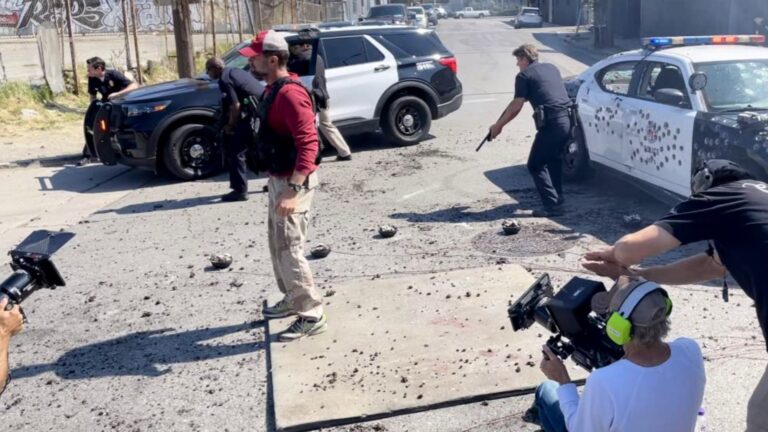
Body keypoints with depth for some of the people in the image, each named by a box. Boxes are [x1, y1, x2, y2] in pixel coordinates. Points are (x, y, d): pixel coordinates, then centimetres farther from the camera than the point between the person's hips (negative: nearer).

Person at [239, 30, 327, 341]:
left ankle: (312, 315, 5)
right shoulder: (273, 90, 11)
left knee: (289, 248, -6)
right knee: (277, 243, 19)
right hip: (279, 178, 11)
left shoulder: (290, 93, -22)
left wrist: (293, 190, -35)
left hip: (293, 181, -11)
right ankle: (293, 300, 35)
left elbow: (309, 143, -30)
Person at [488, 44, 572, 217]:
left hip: (551, 123, -8)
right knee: (554, 158, 27)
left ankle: (552, 205, -6)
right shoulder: (551, 68, 21)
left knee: (535, 165, 1)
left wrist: (498, 125, 8)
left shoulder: (524, 76, 0)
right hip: (567, 120, 8)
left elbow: (516, 107, -3)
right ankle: (557, 196, 34)